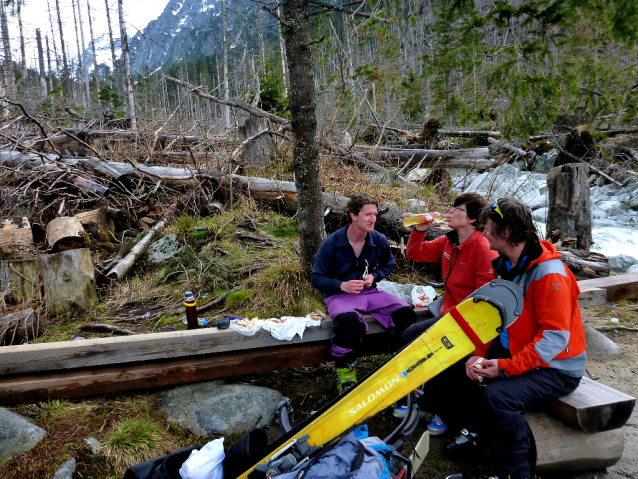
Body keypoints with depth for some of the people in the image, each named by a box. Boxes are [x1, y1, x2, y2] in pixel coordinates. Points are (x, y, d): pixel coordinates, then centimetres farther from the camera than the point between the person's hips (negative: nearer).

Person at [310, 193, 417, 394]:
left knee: (405, 313, -21)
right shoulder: (331, 243, -10)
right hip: (340, 294, -4)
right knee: (349, 321, -39)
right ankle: (344, 371, -14)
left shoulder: (379, 240, 0)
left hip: (370, 292, 4)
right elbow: (316, 278, -5)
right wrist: (342, 286, -23)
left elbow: (388, 265, 18)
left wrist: (374, 276, -5)